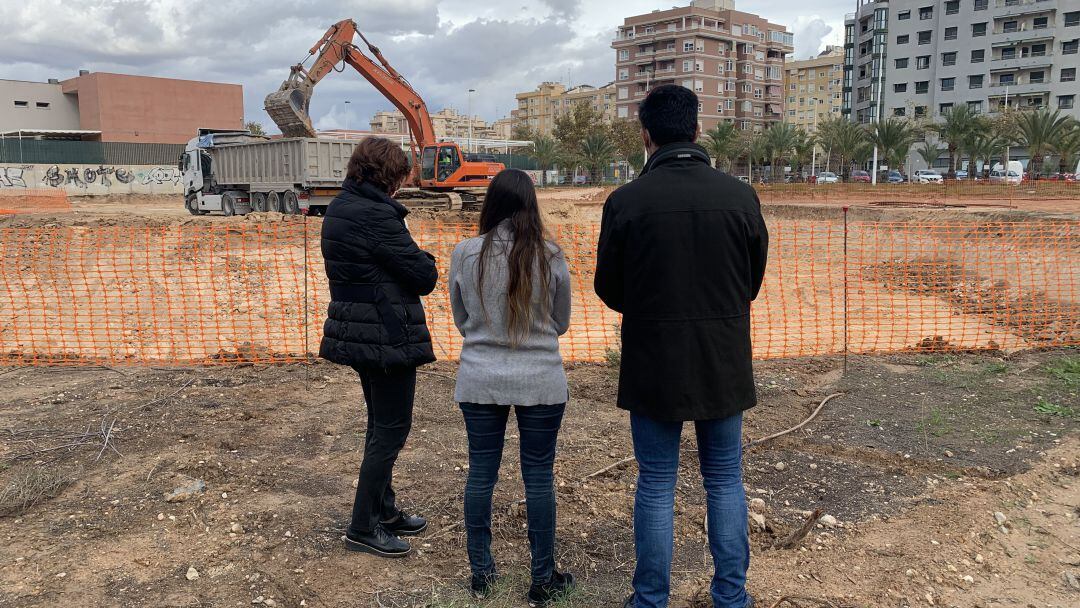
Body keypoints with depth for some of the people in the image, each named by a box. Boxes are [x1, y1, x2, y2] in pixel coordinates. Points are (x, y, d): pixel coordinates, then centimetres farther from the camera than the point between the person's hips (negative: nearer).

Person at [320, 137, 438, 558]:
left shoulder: (338, 208, 10)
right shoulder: (377, 214, -20)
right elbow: (424, 277, -18)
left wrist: (414, 263, 4)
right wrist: (426, 262, 4)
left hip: (355, 330, 10)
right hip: (388, 335, -10)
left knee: (380, 423, 20)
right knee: (392, 427, 2)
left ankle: (383, 510, 33)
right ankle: (363, 527, 11)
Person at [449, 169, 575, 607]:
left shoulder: (465, 254, -6)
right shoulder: (550, 257, -8)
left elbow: (460, 319, 6)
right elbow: (561, 323, 4)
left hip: (480, 381, 1)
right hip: (541, 382, -1)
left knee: (480, 474, 13)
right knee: (539, 478, 8)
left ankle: (481, 572, 26)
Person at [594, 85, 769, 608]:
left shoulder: (625, 201, -12)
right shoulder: (740, 196, -5)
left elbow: (609, 290, -2)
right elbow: (754, 281, 5)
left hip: (653, 366, -2)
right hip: (725, 364, 2)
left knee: (656, 485, 11)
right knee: (725, 482, 16)